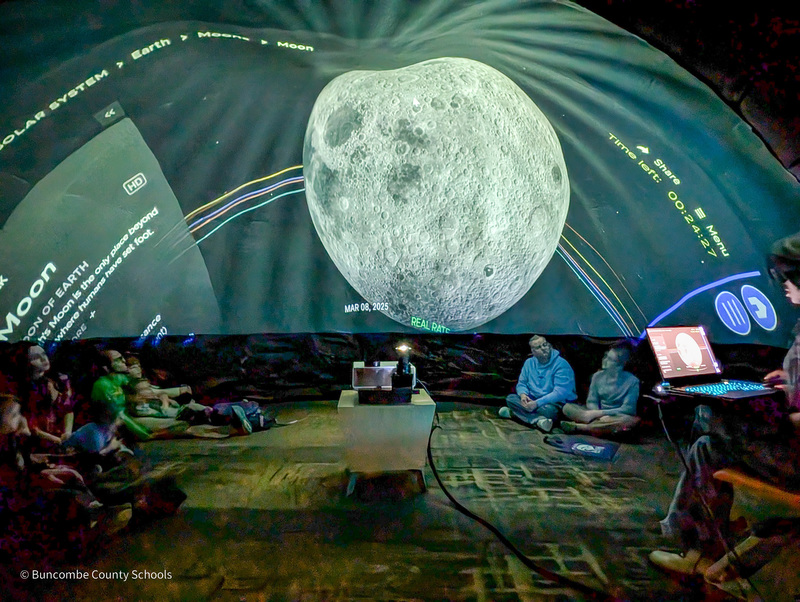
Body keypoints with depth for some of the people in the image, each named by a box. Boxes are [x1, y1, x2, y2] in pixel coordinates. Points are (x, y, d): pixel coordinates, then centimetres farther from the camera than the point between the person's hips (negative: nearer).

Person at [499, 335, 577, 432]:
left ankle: (516, 413, -26)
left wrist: (537, 403, -30)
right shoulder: (529, 362, 5)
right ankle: (539, 420, -35)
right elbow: (521, 383, 12)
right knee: (510, 398, -19)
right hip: (533, 399, 6)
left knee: (548, 410, -40)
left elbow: (559, 392, -23)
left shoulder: (561, 364, -15)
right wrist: (523, 394, -13)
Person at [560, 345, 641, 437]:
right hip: (598, 415, 3)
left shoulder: (632, 381, -6)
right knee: (567, 407, -18)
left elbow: (628, 409, -13)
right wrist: (600, 415, -20)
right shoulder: (598, 376, 5)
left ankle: (577, 427, -35)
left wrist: (600, 413, -20)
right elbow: (591, 402, 3)